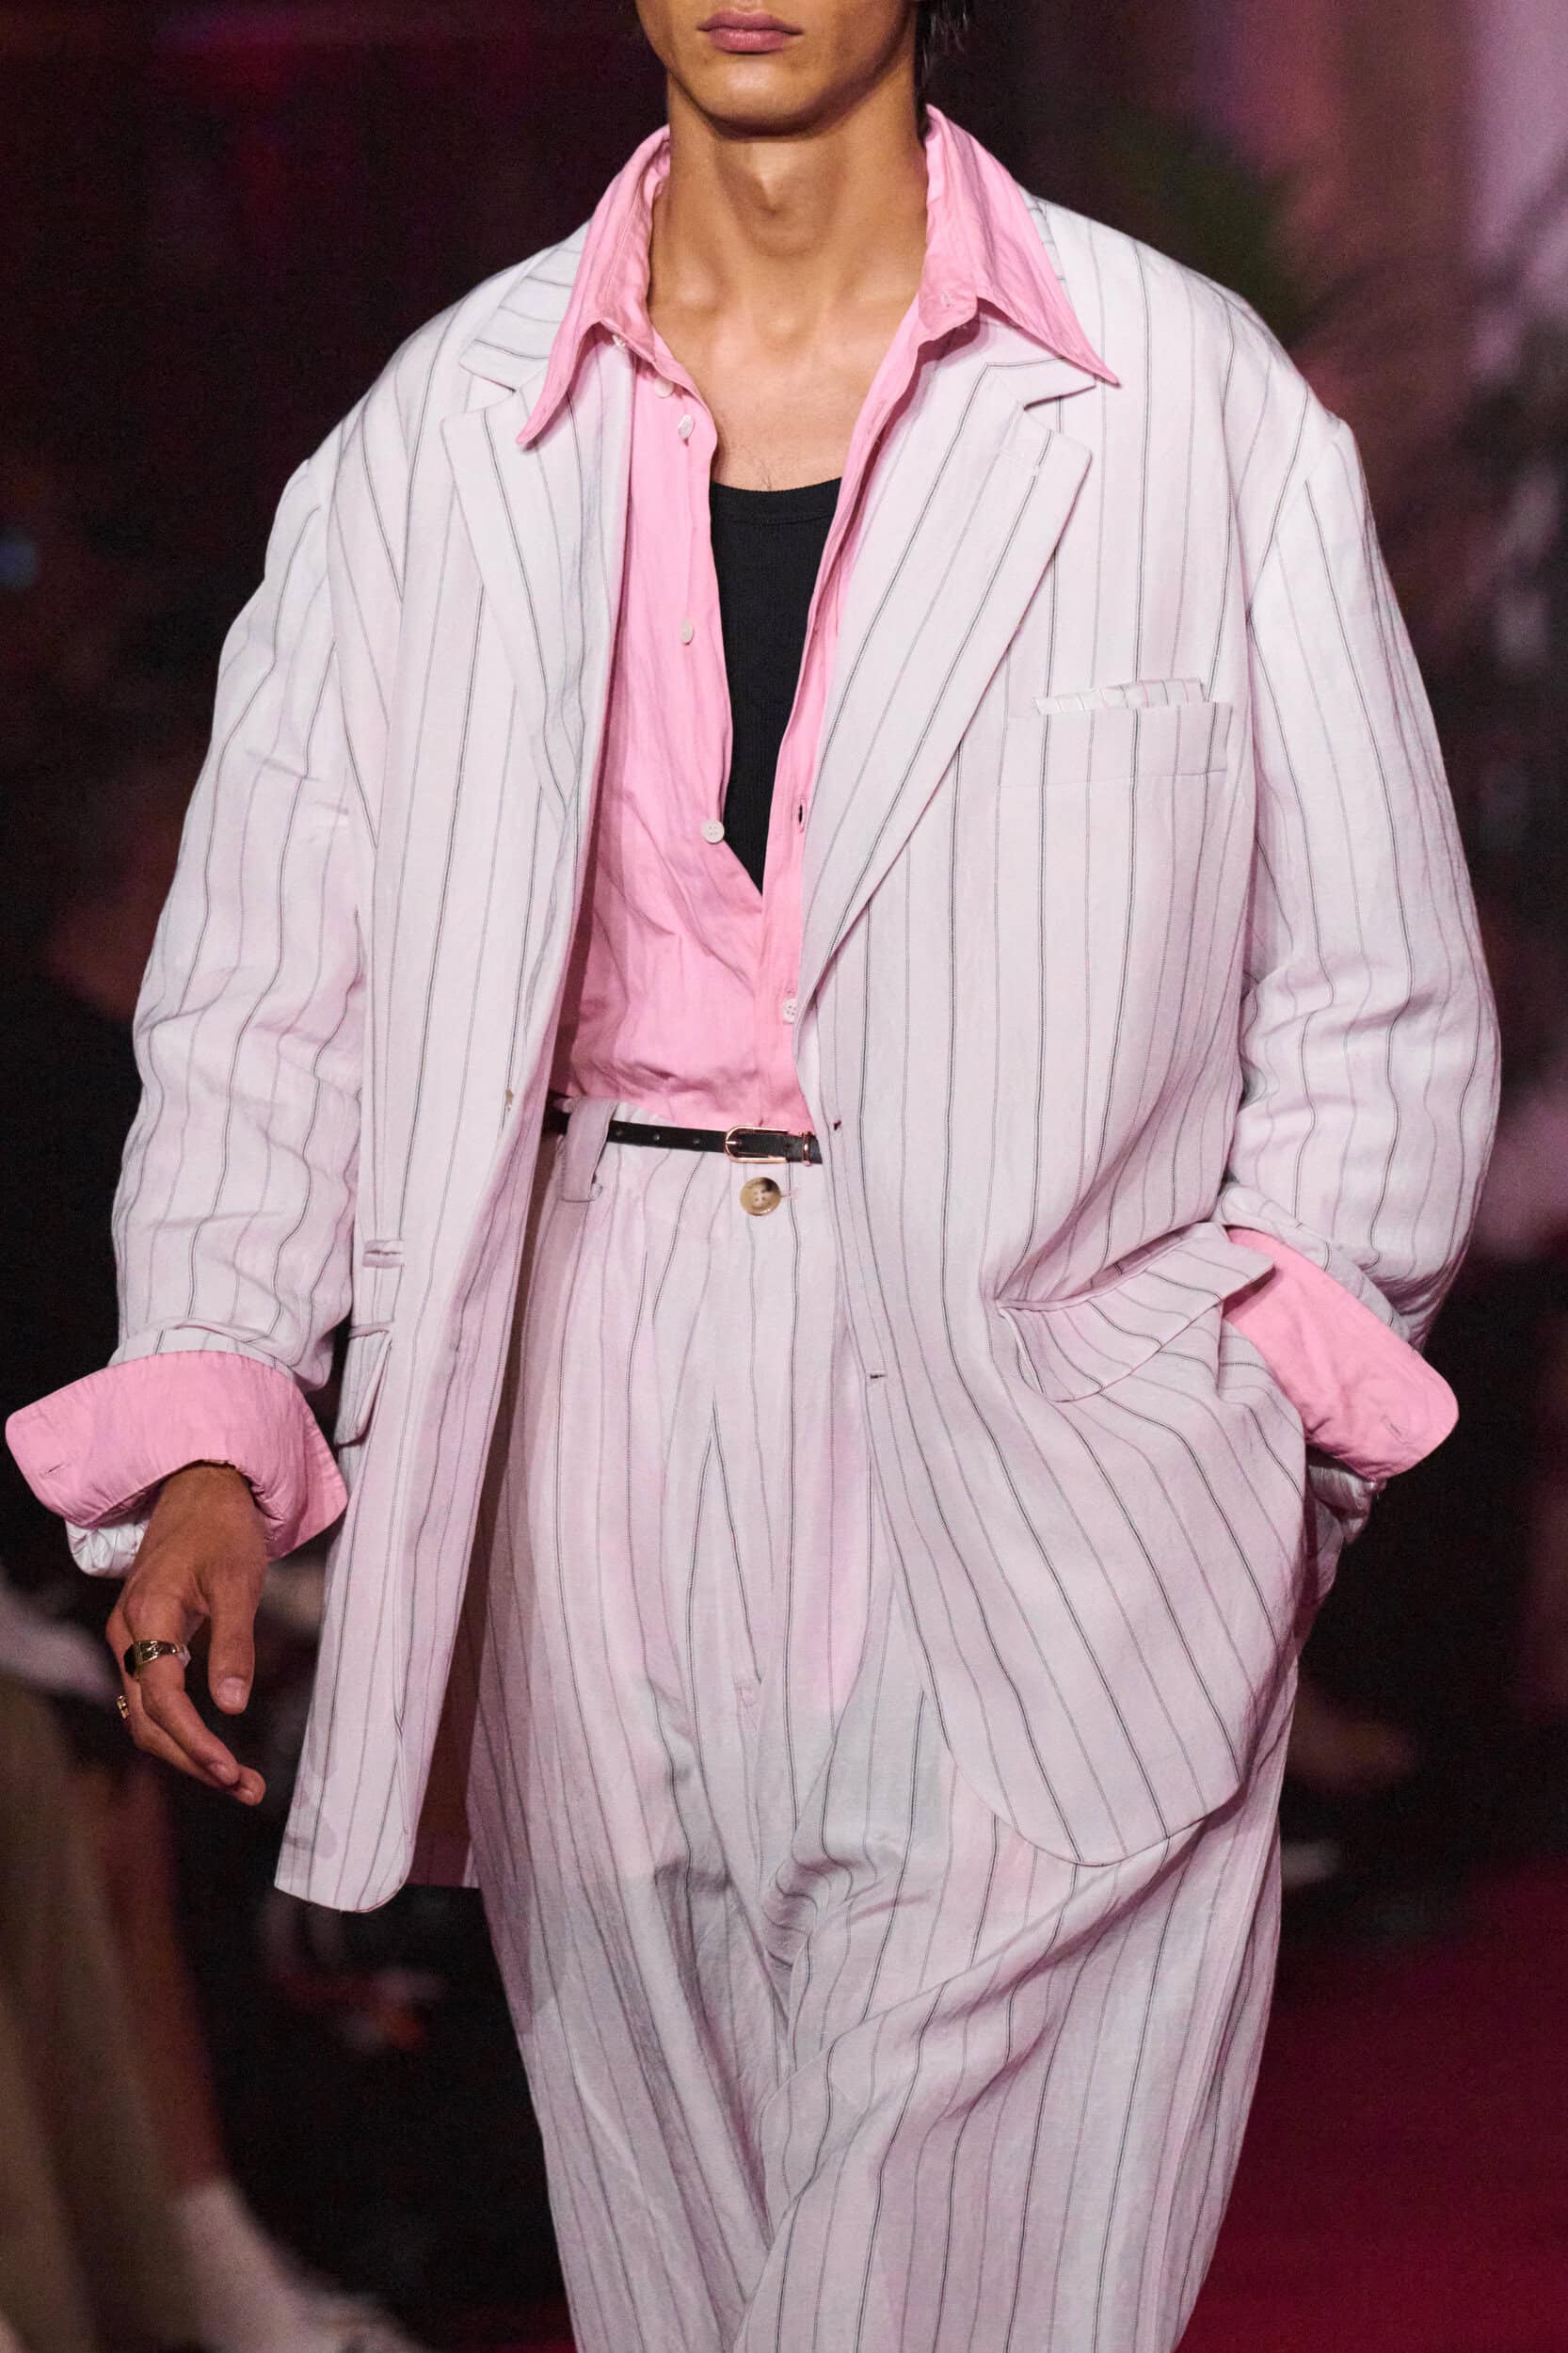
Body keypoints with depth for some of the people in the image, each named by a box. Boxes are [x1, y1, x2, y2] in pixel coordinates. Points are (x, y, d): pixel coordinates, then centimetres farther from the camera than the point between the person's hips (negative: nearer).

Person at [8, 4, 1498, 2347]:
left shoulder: (1198, 411, 2)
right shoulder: (442, 437, 8)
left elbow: (1376, 1018, 6)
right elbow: (269, 984, 9)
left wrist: (1237, 1451, -4)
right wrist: (208, 1421, -5)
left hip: (1048, 1522, -2)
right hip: (600, 1526, 3)